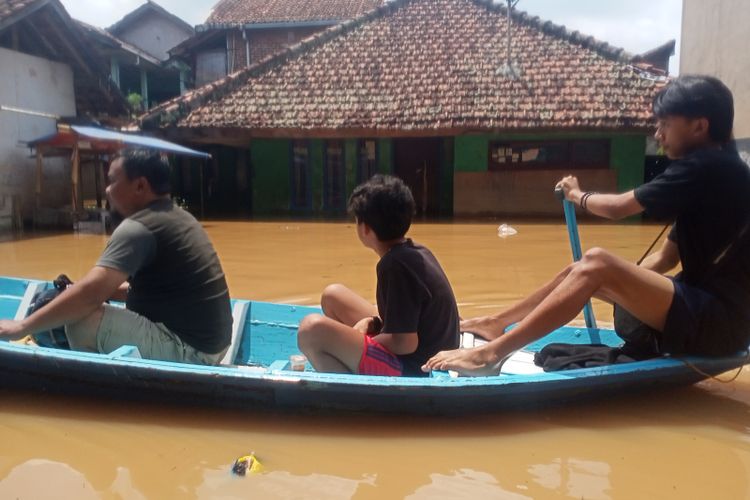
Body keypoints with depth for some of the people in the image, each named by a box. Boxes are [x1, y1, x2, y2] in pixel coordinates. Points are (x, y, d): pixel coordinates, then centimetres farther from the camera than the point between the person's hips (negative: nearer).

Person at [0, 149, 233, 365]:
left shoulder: (138, 228, -16)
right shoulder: (178, 217, 12)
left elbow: (90, 292, -24)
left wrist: (23, 326, -14)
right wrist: (108, 290, 8)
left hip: (188, 349, -9)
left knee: (83, 321, -15)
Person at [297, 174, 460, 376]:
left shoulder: (395, 264, -23)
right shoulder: (417, 252, 4)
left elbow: (405, 343, -24)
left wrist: (360, 342, -8)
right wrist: (372, 322, 1)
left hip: (411, 369, -10)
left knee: (312, 328, -23)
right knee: (332, 295, 15)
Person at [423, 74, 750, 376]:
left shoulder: (708, 166, -13)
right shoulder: (710, 169, 16)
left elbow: (617, 207, -15)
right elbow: (666, 258, 15)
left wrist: (577, 195, 5)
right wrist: (620, 280, 4)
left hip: (719, 320, -9)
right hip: (702, 307, 9)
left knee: (596, 264, -25)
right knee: (582, 270, 8)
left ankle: (492, 353, -25)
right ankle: (496, 324, 15)